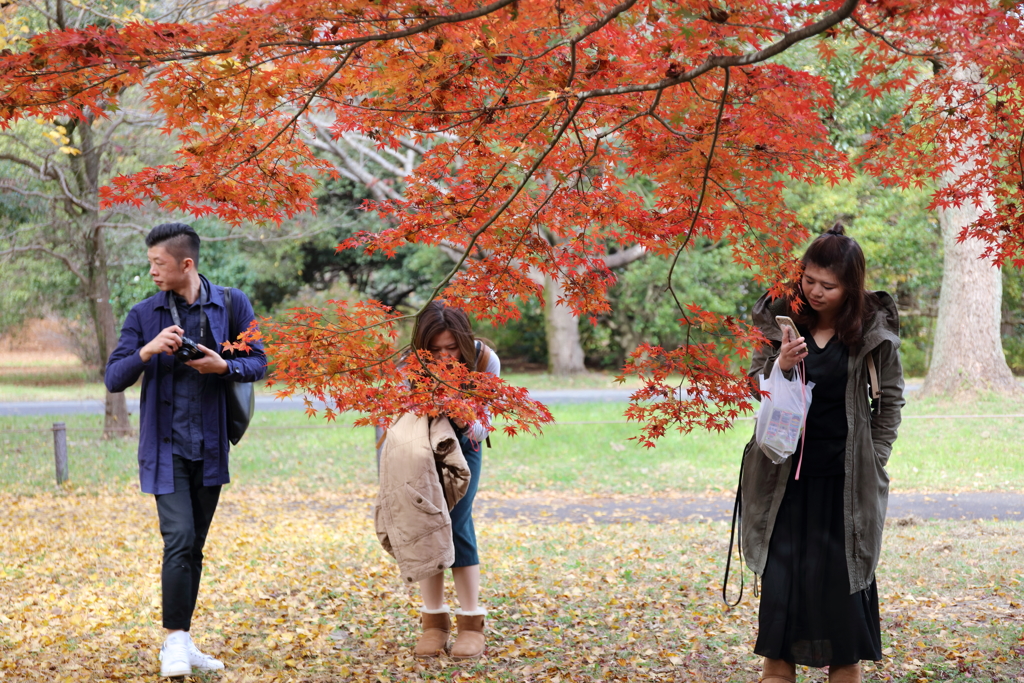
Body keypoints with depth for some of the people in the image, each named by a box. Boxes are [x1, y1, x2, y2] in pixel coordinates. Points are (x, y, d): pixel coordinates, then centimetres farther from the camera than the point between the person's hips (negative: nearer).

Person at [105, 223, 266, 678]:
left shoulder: (231, 305, 1)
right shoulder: (143, 315, 0)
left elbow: (258, 363, 5)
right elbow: (114, 379, -1)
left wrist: (224, 367, -16)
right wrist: (147, 351, -19)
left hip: (209, 447, 2)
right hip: (165, 447, -2)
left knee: (194, 547, 10)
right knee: (179, 540, -14)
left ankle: (183, 643, 19)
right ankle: (175, 641, -6)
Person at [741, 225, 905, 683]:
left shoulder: (874, 328, -5)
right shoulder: (781, 318, -2)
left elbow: (891, 400, 4)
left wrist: (873, 461, -1)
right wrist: (780, 365, -18)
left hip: (844, 481, -1)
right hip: (787, 475, 1)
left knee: (843, 577, 5)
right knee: (781, 575, 3)